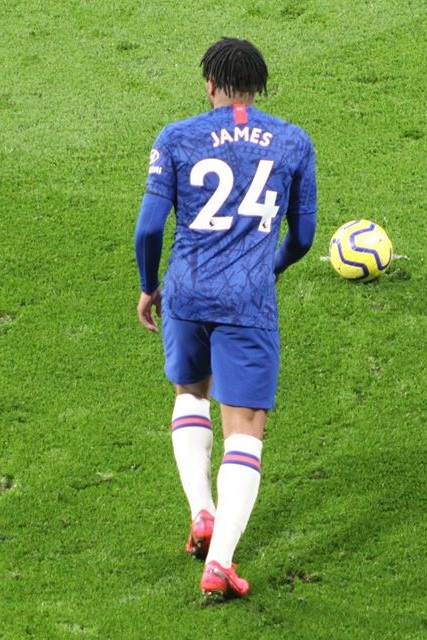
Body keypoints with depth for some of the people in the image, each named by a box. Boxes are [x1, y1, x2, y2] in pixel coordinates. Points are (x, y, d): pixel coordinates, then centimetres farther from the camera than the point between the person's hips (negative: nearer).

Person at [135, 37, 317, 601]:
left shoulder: (176, 139, 1)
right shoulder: (294, 143, 6)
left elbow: (150, 226, -2)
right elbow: (302, 235, 12)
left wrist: (148, 287, 15)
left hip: (185, 294, 1)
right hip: (249, 301, -1)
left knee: (191, 393, 28)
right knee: (245, 429, 0)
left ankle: (201, 513, 15)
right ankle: (219, 562, -12)